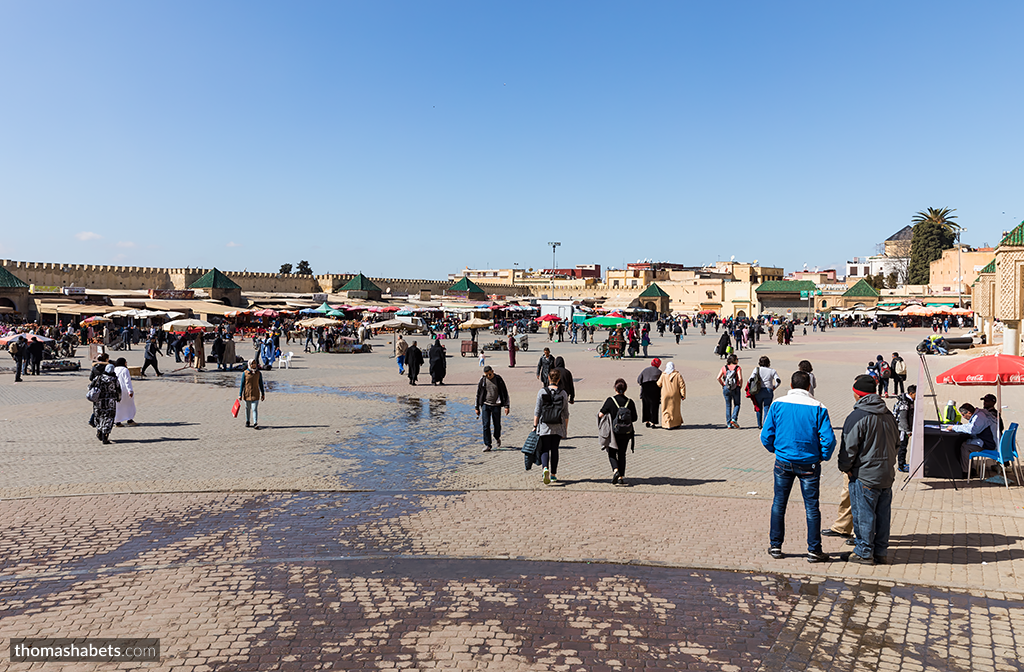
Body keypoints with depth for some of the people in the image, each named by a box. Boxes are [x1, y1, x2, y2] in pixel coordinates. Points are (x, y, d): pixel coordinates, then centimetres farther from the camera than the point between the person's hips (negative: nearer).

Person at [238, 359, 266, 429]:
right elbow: (242, 384, -1)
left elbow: (261, 384, 7)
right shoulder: (245, 373, -5)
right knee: (248, 408, 15)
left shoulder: (259, 374, -1)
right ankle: (248, 422, 31)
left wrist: (263, 394, 11)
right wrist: (240, 395, -2)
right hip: (247, 394, 1)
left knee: (255, 409, -9)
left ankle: (255, 424, -11)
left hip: (255, 394, -1)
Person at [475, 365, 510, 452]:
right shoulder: (482, 380, -1)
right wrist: (477, 408, 9)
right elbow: (478, 394, 8)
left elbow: (505, 393, 1)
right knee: (486, 425, -6)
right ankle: (487, 445, 0)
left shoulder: (498, 379, -4)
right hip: (486, 405, 1)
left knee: (497, 425, 6)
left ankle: (497, 438, 36)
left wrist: (506, 406, -5)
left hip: (496, 405, -1)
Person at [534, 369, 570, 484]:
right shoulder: (563, 394, -1)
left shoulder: (542, 392, -5)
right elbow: (566, 414, 3)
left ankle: (545, 469, -21)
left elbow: (537, 411, -5)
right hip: (558, 427, 2)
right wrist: (565, 429, 11)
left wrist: (535, 425, 2)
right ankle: (553, 474, 18)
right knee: (554, 449, 13)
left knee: (544, 449, 4)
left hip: (544, 427, -2)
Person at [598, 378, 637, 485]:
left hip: (613, 432, -2)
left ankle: (615, 470, -12)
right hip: (626, 433, 2)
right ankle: (621, 477, 14)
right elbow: (634, 418, 1)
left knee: (612, 453, 12)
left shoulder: (610, 400, -11)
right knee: (622, 454, 14)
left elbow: (601, 414, -12)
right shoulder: (630, 402, -4)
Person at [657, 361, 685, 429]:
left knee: (666, 409, 8)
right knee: (675, 409, 14)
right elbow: (682, 385, -8)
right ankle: (676, 423, 20)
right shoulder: (678, 375, -6)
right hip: (675, 396, 0)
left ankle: (667, 424, 3)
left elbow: (659, 384, 3)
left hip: (665, 395, 0)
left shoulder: (663, 375, -5)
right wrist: (683, 395, -3)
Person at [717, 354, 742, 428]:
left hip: (726, 388, 3)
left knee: (728, 406, 10)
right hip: (735, 389, -3)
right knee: (737, 405, 15)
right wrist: (741, 385, -1)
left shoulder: (724, 368, 4)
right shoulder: (738, 368, -4)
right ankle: (734, 419, -5)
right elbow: (740, 378, -17)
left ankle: (729, 424, 9)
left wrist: (722, 385, 8)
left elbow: (718, 378, -4)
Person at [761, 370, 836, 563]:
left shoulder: (778, 405, -5)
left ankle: (775, 546, 19)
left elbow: (766, 435, -4)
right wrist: (824, 456, 6)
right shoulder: (817, 408, -9)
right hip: (809, 464, -1)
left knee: (779, 504, 13)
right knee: (812, 506, 8)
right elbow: (828, 438, -12)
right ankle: (814, 550, 14)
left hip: (783, 462, 1)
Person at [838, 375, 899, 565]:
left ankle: (864, 553, 8)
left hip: (864, 475, -7)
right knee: (883, 514, 13)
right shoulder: (888, 415, 9)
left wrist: (845, 467, 0)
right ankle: (881, 552, 21)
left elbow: (849, 448, -16)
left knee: (863, 514, 1)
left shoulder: (857, 416, -16)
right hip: (887, 475, 7)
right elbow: (896, 441, 19)